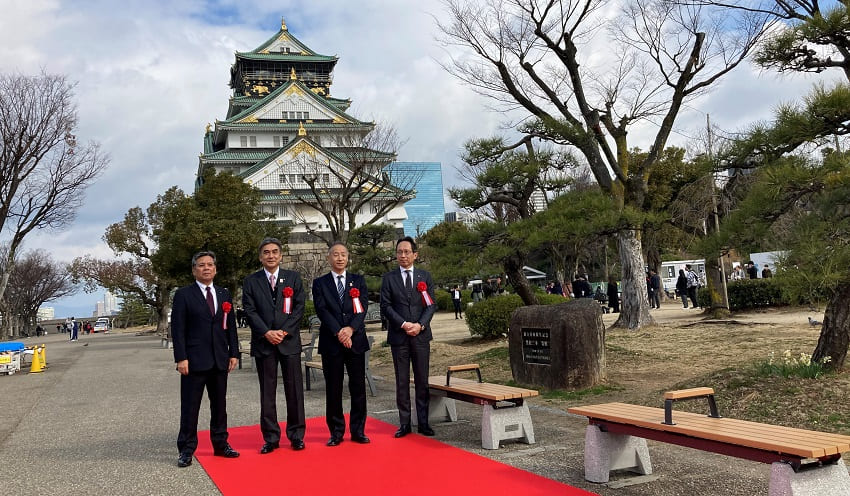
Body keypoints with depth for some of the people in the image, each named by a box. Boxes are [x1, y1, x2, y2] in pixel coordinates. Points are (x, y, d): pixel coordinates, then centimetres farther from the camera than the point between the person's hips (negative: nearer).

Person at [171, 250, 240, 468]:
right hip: (194, 360, -4)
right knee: (190, 407, 0)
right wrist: (181, 358, -13)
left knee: (219, 405, 12)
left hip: (220, 360, 4)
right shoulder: (183, 295, -2)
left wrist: (233, 353, 6)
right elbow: (178, 329, -6)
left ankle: (220, 444, 23)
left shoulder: (224, 294, 12)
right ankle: (186, 450, 9)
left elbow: (231, 326, 12)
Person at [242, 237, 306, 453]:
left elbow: (299, 308, 1)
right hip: (263, 343, 0)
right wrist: (266, 333, -12)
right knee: (267, 392, 5)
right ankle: (270, 437, 13)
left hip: (289, 341, 0)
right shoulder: (251, 281, 6)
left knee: (294, 390, 3)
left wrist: (284, 331, -10)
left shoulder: (293, 278, 7)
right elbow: (250, 311, 0)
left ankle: (296, 435, 14)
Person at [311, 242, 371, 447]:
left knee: (358, 387, 4)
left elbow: (363, 307, -1)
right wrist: (338, 332, -17)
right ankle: (336, 432, 14)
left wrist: (351, 328, -16)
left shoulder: (358, 280, 10)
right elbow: (322, 310, -5)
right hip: (331, 342, -1)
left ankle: (358, 430, 14)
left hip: (356, 340, 1)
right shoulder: (320, 283, 6)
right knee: (333, 389, 4)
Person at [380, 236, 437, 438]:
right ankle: (404, 423, 10)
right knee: (401, 381, 3)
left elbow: (432, 304, 4)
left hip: (421, 335, 1)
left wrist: (420, 325, -11)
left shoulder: (425, 276, 9)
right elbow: (385, 306, -2)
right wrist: (403, 324, -12)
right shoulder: (389, 278, 4)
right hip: (398, 336, -1)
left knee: (422, 380, 4)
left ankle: (423, 422, 11)